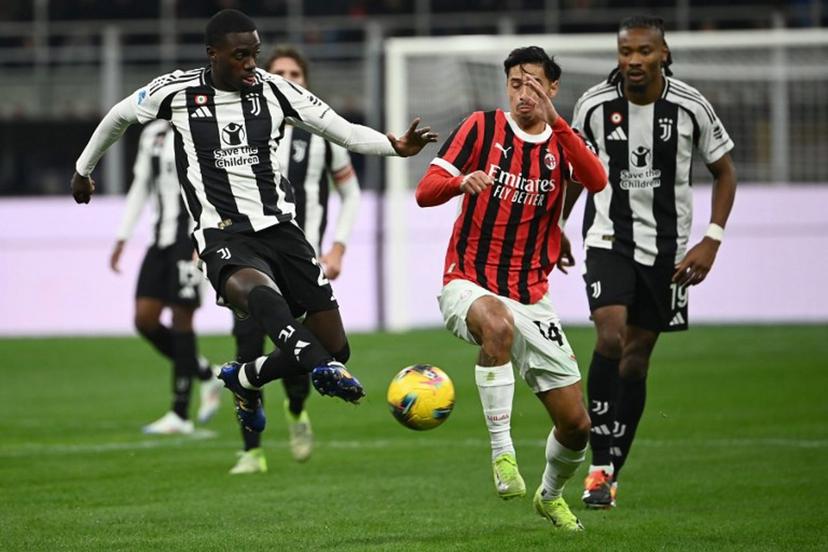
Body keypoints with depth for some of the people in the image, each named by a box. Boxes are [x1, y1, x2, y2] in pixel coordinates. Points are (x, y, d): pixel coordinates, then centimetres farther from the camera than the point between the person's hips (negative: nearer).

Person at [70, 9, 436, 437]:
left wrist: (395, 145, -15)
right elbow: (119, 117, 18)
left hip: (280, 228, 4)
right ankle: (321, 369, -61)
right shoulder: (176, 92, -1)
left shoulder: (275, 90, 3)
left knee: (335, 347, -1)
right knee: (254, 288, -41)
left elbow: (343, 131, 3)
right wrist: (83, 169, 30)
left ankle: (245, 379, 25)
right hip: (225, 237, -4)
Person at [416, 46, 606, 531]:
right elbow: (425, 191, -8)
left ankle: (551, 495, 31)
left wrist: (553, 120, -27)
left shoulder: (562, 143, 5)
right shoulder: (483, 128, -1)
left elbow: (597, 181, -18)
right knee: (498, 324, -42)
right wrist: (462, 181, -30)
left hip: (531, 299, 3)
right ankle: (502, 453, -34)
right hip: (469, 285, -3)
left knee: (576, 423, 0)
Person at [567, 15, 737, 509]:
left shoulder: (690, 106, -8)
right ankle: (600, 467, -16)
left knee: (636, 357, 6)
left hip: (667, 247, 1)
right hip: (609, 240, -1)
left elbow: (725, 172, 2)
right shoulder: (594, 106, -7)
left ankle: (611, 475, 17)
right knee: (610, 336, -22)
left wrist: (712, 240, -8)